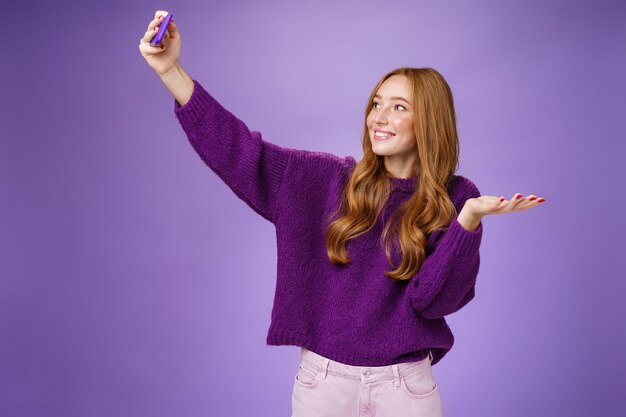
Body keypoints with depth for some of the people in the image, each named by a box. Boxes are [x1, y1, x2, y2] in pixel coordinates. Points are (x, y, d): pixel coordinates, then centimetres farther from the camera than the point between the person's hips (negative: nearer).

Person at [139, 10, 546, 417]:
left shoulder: (455, 199, -5)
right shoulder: (332, 179, -1)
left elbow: (433, 298, -13)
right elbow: (244, 153, -8)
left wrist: (470, 218, -26)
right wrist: (172, 70, -13)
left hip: (404, 384, -1)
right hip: (323, 377, 2)